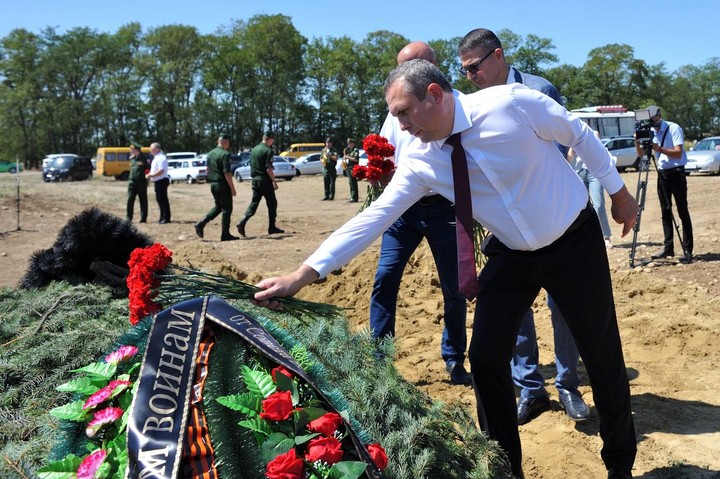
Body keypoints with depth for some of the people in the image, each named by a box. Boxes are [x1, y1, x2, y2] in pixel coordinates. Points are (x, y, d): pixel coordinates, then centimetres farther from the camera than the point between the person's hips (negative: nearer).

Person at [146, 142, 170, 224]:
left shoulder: (161, 158, -17)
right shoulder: (156, 157, 15)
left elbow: (161, 171, -25)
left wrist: (150, 175, -19)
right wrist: (149, 174, 9)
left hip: (162, 181, -11)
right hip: (157, 181, 11)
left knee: (163, 199, -7)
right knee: (159, 199, 15)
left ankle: (166, 218, -3)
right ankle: (162, 217, 23)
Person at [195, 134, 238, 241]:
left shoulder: (210, 154, 10)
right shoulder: (225, 154, -15)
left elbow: (208, 171, 16)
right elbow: (227, 173, -19)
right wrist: (232, 188, -14)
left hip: (213, 184, 8)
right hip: (223, 185, -8)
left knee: (218, 207, 20)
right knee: (226, 209, 2)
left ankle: (201, 224, 6)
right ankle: (225, 234, 6)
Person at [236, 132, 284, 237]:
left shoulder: (254, 150, 11)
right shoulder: (268, 150, -13)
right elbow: (268, 169, -17)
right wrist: (274, 181, -10)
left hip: (255, 180, 7)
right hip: (265, 180, -7)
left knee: (254, 202, 10)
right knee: (272, 203, 6)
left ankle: (242, 222, -7)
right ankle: (272, 227, 10)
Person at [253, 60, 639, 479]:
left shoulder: (511, 102, -23)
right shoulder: (420, 161, -12)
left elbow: (579, 134, -8)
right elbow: (375, 217, -14)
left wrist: (617, 190, 3)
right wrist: (303, 275, -20)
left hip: (577, 243, -3)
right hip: (511, 256, 3)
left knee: (602, 353, 8)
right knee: (486, 358, -3)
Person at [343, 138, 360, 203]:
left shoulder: (355, 150, -6)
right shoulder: (349, 151, 20)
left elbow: (356, 159, -18)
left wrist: (348, 157, -14)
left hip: (353, 168, -9)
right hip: (348, 168, 9)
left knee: (353, 183, -11)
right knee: (351, 183, 8)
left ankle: (354, 198, -12)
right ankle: (352, 197, 10)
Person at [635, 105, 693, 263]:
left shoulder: (674, 128, -11)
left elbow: (678, 153, -19)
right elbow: (641, 154, 3)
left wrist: (659, 149, -30)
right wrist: (637, 141, -15)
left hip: (676, 172, -6)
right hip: (662, 173, 6)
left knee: (682, 212, -6)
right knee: (666, 212, 9)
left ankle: (688, 250, -6)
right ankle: (668, 247, 16)